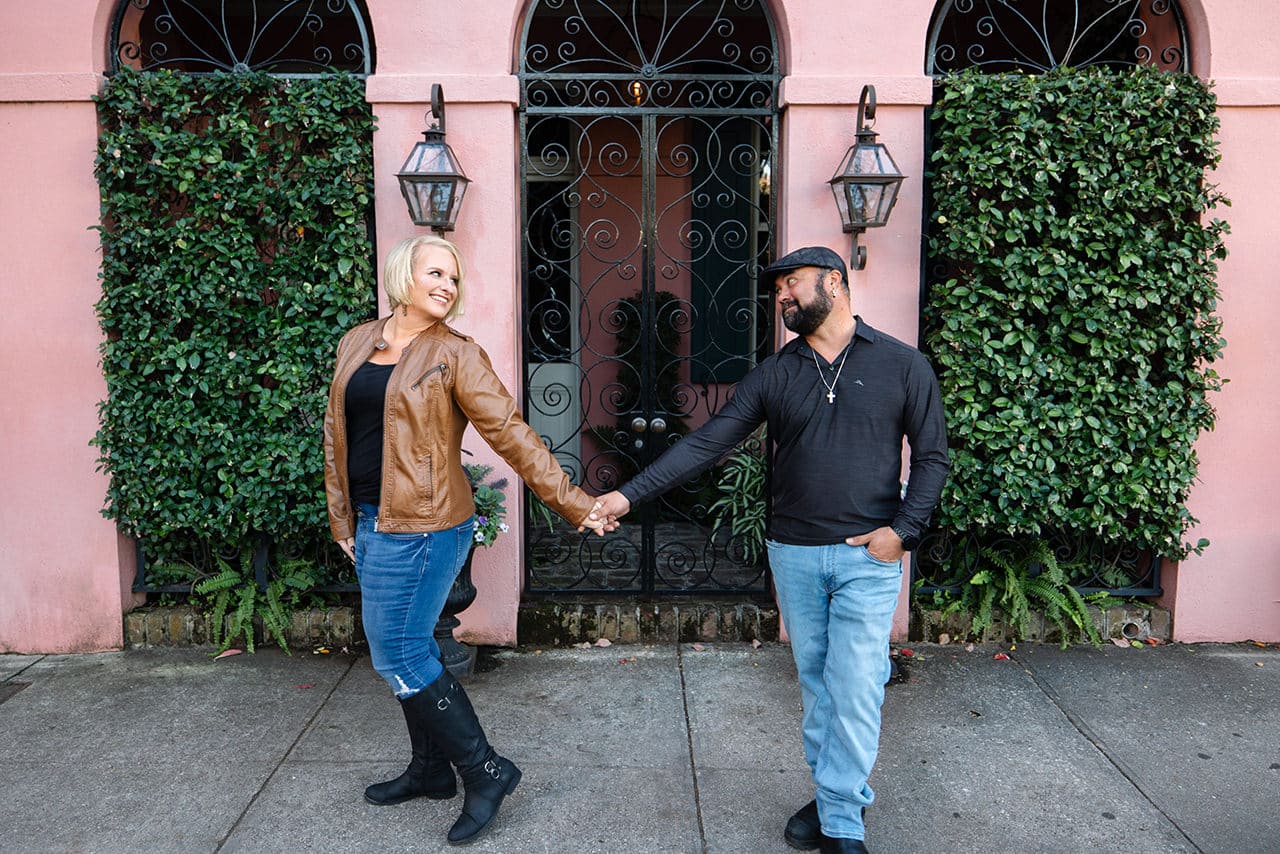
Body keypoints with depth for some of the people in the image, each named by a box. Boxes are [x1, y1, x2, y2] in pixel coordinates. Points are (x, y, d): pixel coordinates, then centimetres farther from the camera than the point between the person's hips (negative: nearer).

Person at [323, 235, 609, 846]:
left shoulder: (454, 355, -8)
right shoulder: (356, 344, 9)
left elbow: (510, 433, -11)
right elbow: (337, 433, 15)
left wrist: (573, 504, -14)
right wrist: (341, 518, 14)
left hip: (420, 527, -7)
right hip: (373, 524, 7)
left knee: (399, 656, -4)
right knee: (408, 649, 16)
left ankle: (486, 771, 11)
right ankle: (431, 771, 35)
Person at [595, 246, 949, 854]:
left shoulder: (902, 365, -1)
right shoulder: (774, 374, 4)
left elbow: (932, 456, 3)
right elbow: (706, 443, -1)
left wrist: (903, 529, -9)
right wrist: (629, 494, -8)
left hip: (868, 558, -3)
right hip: (793, 554, 3)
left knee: (855, 690, -2)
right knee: (815, 682, 13)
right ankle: (834, 795, 30)